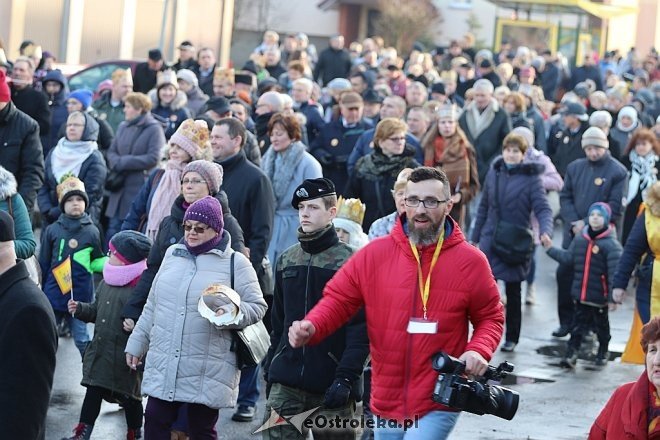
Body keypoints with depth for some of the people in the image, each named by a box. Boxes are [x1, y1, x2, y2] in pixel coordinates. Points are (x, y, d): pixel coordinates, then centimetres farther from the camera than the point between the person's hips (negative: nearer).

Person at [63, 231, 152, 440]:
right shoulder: (107, 282, 8)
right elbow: (96, 311, 19)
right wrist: (80, 309, 4)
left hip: (126, 355, -7)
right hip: (100, 350, 7)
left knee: (129, 395, 9)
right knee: (93, 391, 9)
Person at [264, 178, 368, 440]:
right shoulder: (286, 261, 12)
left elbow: (360, 329, -10)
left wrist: (346, 378, -17)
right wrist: (271, 369, 13)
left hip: (331, 386, -4)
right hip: (286, 383, 4)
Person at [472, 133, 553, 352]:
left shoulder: (531, 177, -6)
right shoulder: (494, 173, 5)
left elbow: (543, 208, -14)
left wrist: (546, 231, -33)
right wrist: (475, 237, 14)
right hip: (490, 240, 2)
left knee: (513, 291, 9)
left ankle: (512, 338, 21)